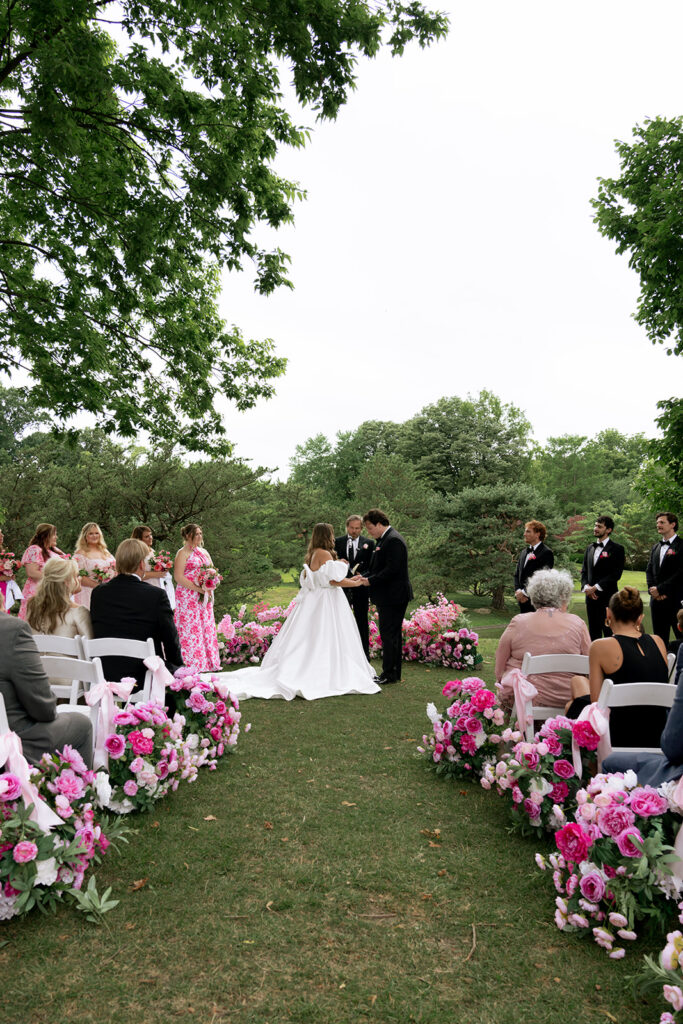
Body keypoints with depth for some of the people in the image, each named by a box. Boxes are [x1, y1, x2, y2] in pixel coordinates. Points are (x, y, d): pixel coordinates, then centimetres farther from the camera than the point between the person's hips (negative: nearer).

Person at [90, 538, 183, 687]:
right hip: (144, 678, -5)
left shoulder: (98, 593, -1)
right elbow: (170, 639, -8)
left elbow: (95, 634, 8)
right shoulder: (157, 595, -14)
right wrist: (177, 663, 12)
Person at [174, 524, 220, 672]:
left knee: (206, 628, 7)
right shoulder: (183, 553, -5)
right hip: (188, 597, -7)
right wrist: (198, 589, -17)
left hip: (204, 597, 7)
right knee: (190, 629, -7)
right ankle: (191, 665, -3)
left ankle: (208, 663, 13)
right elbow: (178, 577, -13)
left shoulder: (204, 552, 16)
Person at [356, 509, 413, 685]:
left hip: (392, 597, -11)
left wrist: (371, 581, -15)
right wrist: (364, 576, 5)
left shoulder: (393, 540, -17)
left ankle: (389, 674, 2)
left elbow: (392, 570, -22)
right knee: (393, 634, 14)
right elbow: (378, 567, 21)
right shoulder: (382, 540, 16)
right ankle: (394, 674, 22)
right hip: (389, 597, 11)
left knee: (389, 635, -5)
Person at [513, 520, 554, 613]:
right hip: (522, 600, 7)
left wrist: (525, 593, -15)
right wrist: (518, 591, -2)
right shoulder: (523, 552, 17)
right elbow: (517, 575, 16)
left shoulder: (546, 553, -9)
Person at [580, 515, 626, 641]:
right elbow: (584, 570, 15)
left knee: (609, 632, -5)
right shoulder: (590, 548, 16)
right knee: (593, 632, 10)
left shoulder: (617, 549, -3)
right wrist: (586, 586, -4)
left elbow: (616, 574, -11)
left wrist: (596, 587, -14)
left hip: (607, 597, -6)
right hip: (591, 597, 6)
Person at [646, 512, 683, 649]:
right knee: (659, 639, 11)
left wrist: (660, 589, -14)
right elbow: (649, 571, 13)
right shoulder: (655, 547, 17)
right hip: (657, 601, 7)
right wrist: (652, 589, -4)